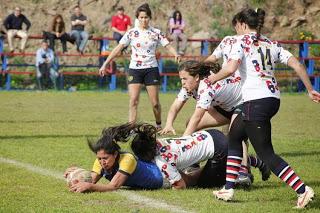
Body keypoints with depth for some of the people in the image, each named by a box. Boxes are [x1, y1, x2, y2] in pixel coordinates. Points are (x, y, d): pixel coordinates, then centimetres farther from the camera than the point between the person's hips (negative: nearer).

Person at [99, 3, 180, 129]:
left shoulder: (156, 33, 1)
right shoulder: (131, 33, 1)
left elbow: (168, 46, -2)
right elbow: (118, 48, 0)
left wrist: (176, 55, -25)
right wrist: (105, 64, -5)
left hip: (151, 69, 0)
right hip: (135, 69, 0)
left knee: (155, 103, 2)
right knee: (133, 100, -13)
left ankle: (159, 125, 24)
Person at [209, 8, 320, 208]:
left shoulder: (243, 41, -2)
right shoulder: (271, 44, 16)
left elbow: (230, 68, -17)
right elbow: (297, 65, 7)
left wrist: (213, 78, 1)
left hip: (256, 100, -8)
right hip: (273, 99, 8)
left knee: (266, 153, -4)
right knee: (234, 136, 23)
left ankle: (303, 189, -14)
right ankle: (229, 188, 22)